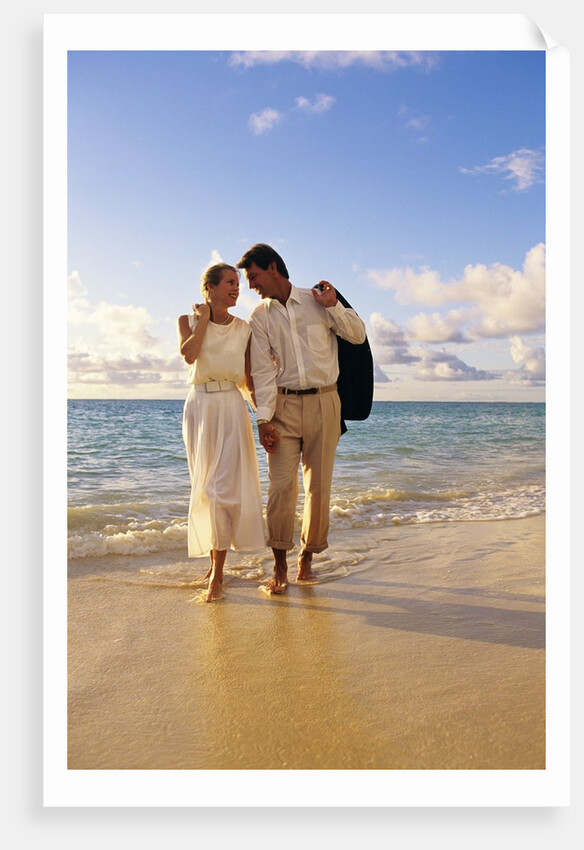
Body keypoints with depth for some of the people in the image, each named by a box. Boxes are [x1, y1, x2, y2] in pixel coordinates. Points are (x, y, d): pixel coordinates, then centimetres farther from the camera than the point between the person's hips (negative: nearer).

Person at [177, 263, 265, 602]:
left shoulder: (243, 329, 7)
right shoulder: (189, 321, 6)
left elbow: (248, 379, 11)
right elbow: (188, 354, -15)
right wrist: (204, 318, -6)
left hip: (231, 408, -1)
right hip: (199, 405, 1)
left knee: (224, 488, -10)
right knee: (205, 489, 8)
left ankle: (218, 573, -3)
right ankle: (216, 558, 24)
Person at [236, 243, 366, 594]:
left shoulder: (317, 301, 5)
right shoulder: (260, 317, 7)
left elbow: (358, 335, 8)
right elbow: (263, 369, -1)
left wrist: (334, 306, -5)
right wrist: (264, 418, -9)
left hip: (323, 402, 0)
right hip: (283, 404, 0)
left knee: (319, 486, 2)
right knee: (281, 486, -7)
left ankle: (307, 558, 19)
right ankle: (280, 567, 3)